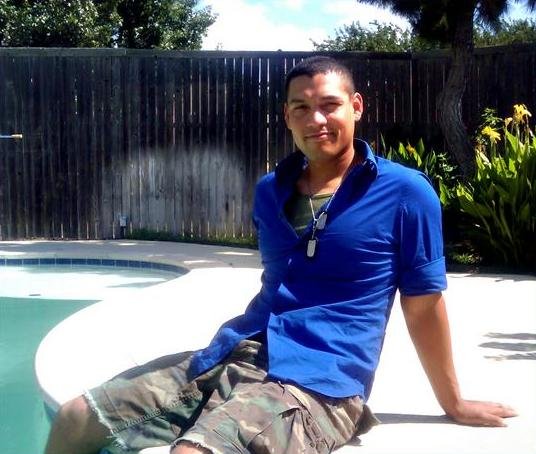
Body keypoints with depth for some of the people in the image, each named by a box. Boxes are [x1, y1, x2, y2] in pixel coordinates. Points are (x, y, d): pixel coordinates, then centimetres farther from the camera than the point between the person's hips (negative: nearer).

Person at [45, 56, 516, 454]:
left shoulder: (404, 192, -4)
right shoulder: (270, 190, 14)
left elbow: (423, 306, 1)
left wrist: (453, 403, 8)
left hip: (319, 380, -6)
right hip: (230, 354, 7)